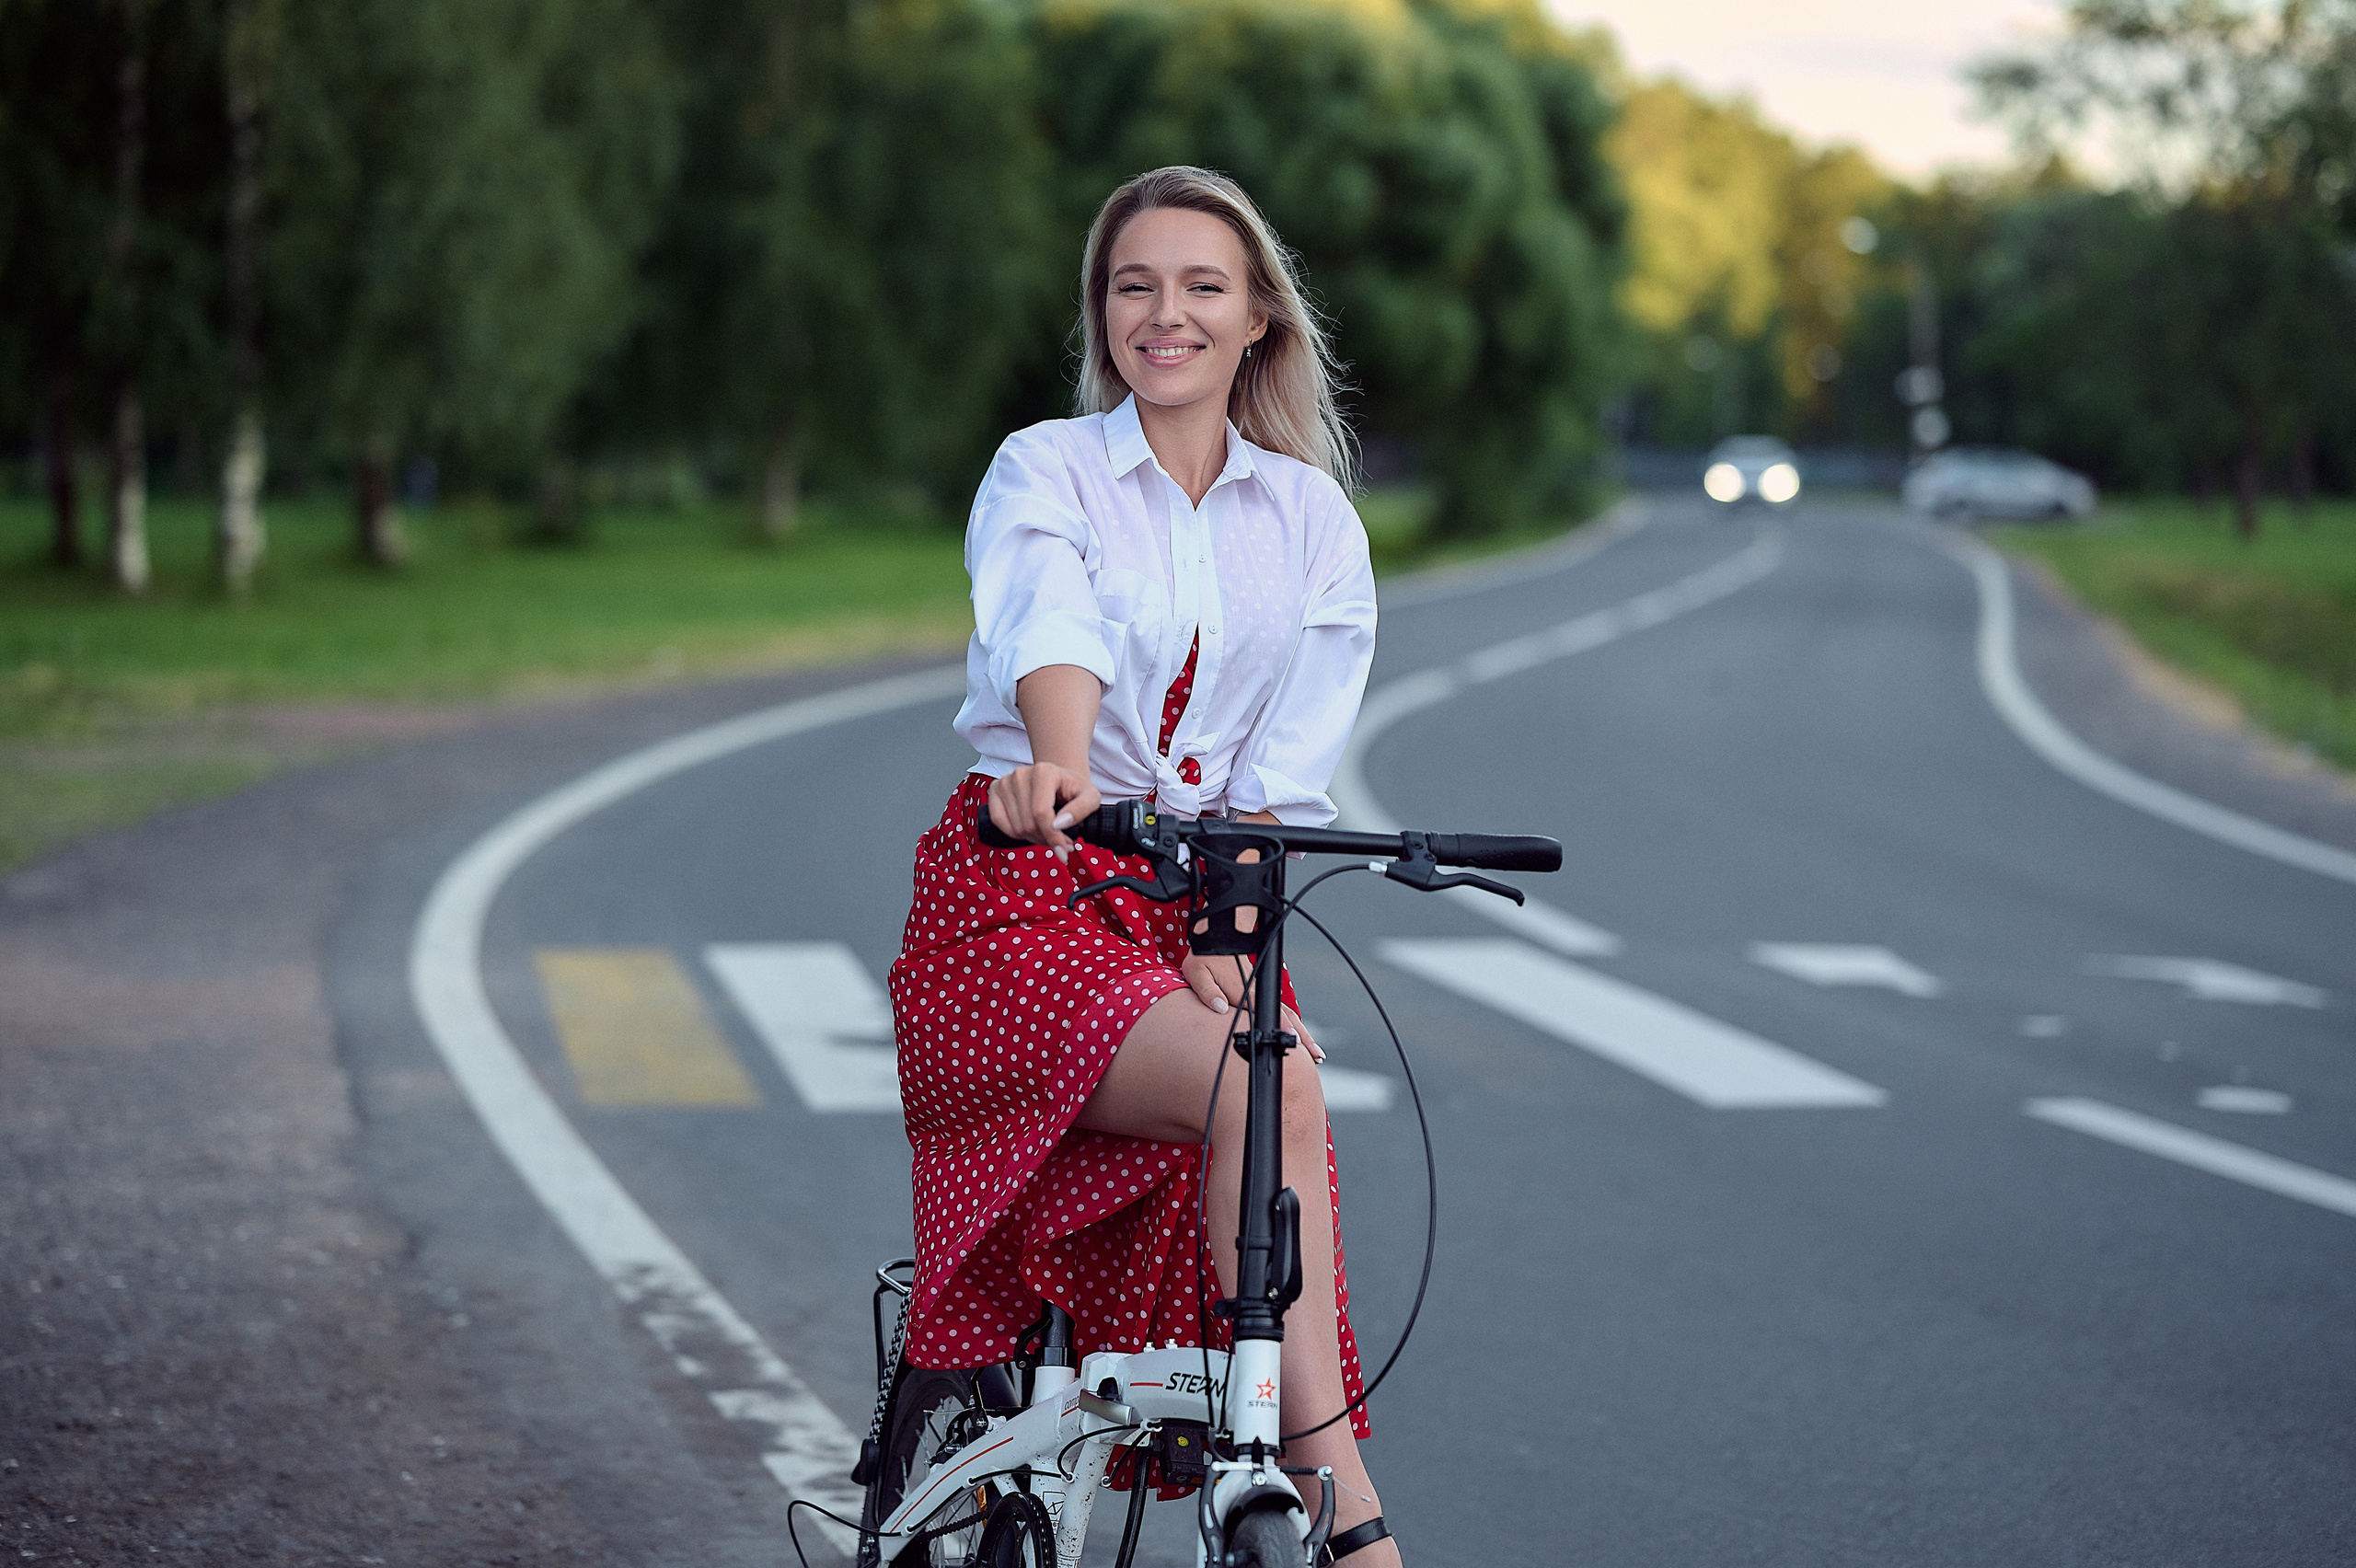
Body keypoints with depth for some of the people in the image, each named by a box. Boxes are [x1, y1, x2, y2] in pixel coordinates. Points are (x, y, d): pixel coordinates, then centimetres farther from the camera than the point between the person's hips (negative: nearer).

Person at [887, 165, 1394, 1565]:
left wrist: (1224, 936, -13)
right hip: (1027, 899, -4)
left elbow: (1286, 774, 3)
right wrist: (1055, 772, -42)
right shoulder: (1044, 472, 2)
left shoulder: (1312, 517, 12)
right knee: (1264, 1089, -30)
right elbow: (1053, 640, -20)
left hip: (1206, 912, 4)